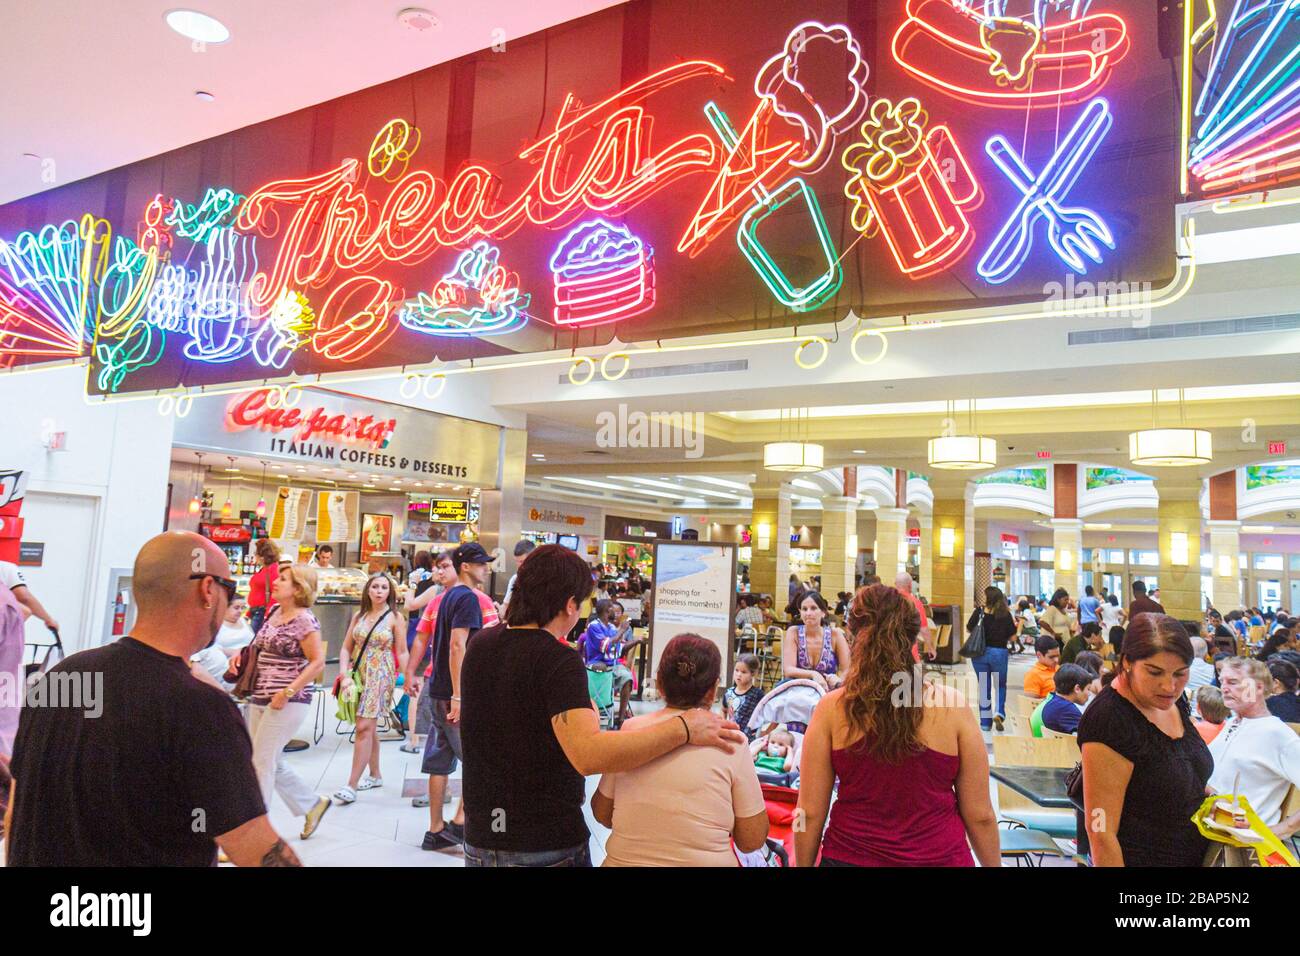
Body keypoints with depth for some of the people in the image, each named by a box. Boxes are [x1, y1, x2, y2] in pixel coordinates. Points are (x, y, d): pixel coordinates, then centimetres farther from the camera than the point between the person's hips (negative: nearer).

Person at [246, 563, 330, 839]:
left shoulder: (304, 620, -14)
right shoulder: (274, 611, 9)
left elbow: (318, 663, -17)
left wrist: (288, 692, -20)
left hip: (287, 702, -8)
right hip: (260, 699, 8)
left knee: (261, 763, -4)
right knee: (274, 762, 15)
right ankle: (312, 804, 32)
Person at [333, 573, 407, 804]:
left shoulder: (395, 617, -3)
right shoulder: (358, 615, 9)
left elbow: (402, 652, -2)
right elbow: (346, 648, 7)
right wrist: (344, 675, -6)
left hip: (380, 676, -5)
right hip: (358, 674, 5)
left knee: (364, 727, -11)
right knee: (369, 728, 14)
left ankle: (352, 785, -9)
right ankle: (375, 775, 28)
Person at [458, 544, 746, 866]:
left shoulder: (479, 644, 0)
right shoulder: (558, 661, -22)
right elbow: (588, 755, -36)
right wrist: (683, 728, -33)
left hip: (479, 838, 6)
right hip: (548, 844, -6)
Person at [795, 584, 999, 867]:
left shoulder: (832, 709, -11)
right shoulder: (953, 706, -11)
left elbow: (810, 812, -6)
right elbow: (980, 815, -4)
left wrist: (803, 864, 8)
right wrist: (992, 863, 12)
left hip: (851, 857, 0)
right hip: (940, 857, 0)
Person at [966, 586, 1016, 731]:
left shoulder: (979, 612, -8)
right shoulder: (1005, 614, -7)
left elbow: (968, 630, 0)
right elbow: (1012, 636, -3)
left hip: (980, 653, 0)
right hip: (999, 653, 0)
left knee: (984, 687, 12)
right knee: (1000, 685, 18)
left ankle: (985, 722, 15)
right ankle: (998, 713, -4)